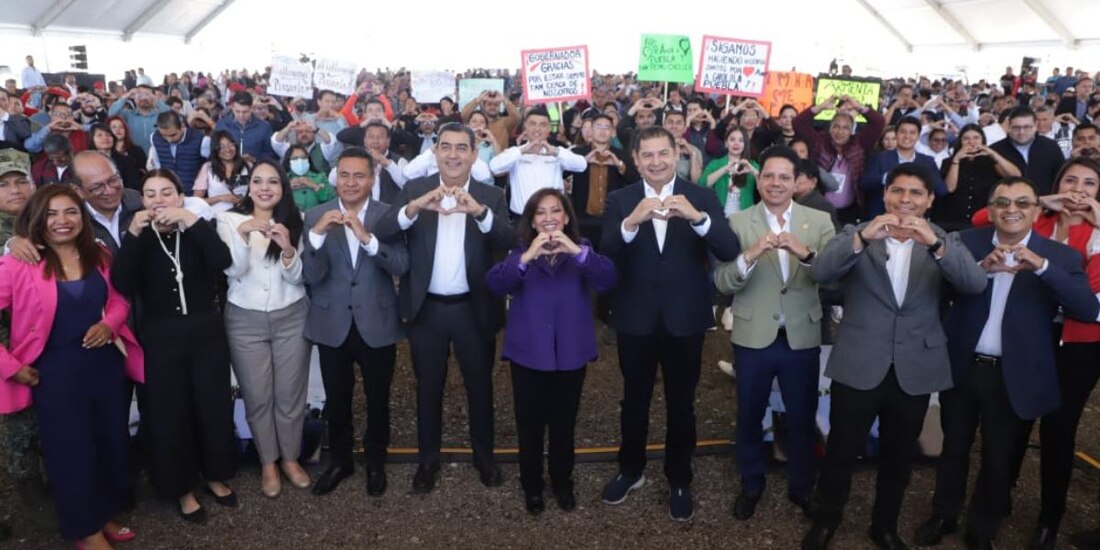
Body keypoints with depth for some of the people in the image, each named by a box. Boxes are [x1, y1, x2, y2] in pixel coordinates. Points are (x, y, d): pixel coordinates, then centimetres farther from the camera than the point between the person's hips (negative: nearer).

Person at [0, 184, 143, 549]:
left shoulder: (98, 258, 1)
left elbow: (119, 299, 13)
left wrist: (109, 323, -8)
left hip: (105, 364, 5)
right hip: (56, 372, -5)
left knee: (111, 442, 16)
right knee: (70, 450, 10)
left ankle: (104, 516, 38)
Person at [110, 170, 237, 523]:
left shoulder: (196, 232, 1)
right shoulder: (139, 238, 1)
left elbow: (223, 261, -20)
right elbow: (122, 286, -16)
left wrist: (191, 220, -26)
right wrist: (133, 234, -23)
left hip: (206, 332, 1)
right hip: (161, 339, 0)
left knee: (214, 406, 9)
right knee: (169, 413, 7)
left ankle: (215, 476, 31)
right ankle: (183, 488, 26)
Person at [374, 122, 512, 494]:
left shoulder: (490, 196, -1)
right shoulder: (414, 190, -1)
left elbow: (507, 242, -18)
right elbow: (382, 236, -14)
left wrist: (479, 211, -36)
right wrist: (414, 208, -33)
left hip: (474, 309, 0)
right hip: (427, 308, 0)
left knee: (480, 385, 15)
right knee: (428, 387, 14)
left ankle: (484, 456, 35)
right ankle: (427, 460, 32)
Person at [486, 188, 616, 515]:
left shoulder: (582, 249, 2)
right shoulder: (520, 251, 0)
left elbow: (607, 281, -17)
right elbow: (495, 285, -18)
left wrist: (578, 252, -34)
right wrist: (526, 258, -34)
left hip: (570, 353, 1)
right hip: (528, 352, 0)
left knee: (564, 425, 13)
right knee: (529, 425, 8)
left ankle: (563, 484, 35)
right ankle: (531, 487, 29)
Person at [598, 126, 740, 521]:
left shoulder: (701, 198, -5)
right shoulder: (620, 201, -4)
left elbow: (730, 252, -16)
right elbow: (605, 258, -17)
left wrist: (696, 217, -33)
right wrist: (631, 223, -34)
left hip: (685, 319, 0)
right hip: (636, 319, 1)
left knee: (681, 405, 14)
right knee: (634, 401, 18)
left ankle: (679, 481, 35)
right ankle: (631, 470, 41)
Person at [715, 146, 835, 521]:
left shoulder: (819, 222, -1)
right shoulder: (738, 222, -5)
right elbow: (722, 283, -12)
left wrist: (805, 253, -30)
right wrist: (750, 256, -30)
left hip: (802, 338, 1)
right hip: (753, 338, -1)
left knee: (802, 418, 16)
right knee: (749, 417, 16)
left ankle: (802, 486, 39)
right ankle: (751, 484, 39)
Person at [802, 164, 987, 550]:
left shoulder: (945, 241, 3)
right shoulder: (856, 234, -1)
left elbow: (976, 284, -15)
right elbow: (820, 272, -19)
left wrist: (935, 243, -31)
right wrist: (863, 237, -34)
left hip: (915, 371, 2)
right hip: (859, 368, -2)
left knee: (898, 459, 18)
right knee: (841, 453, 9)